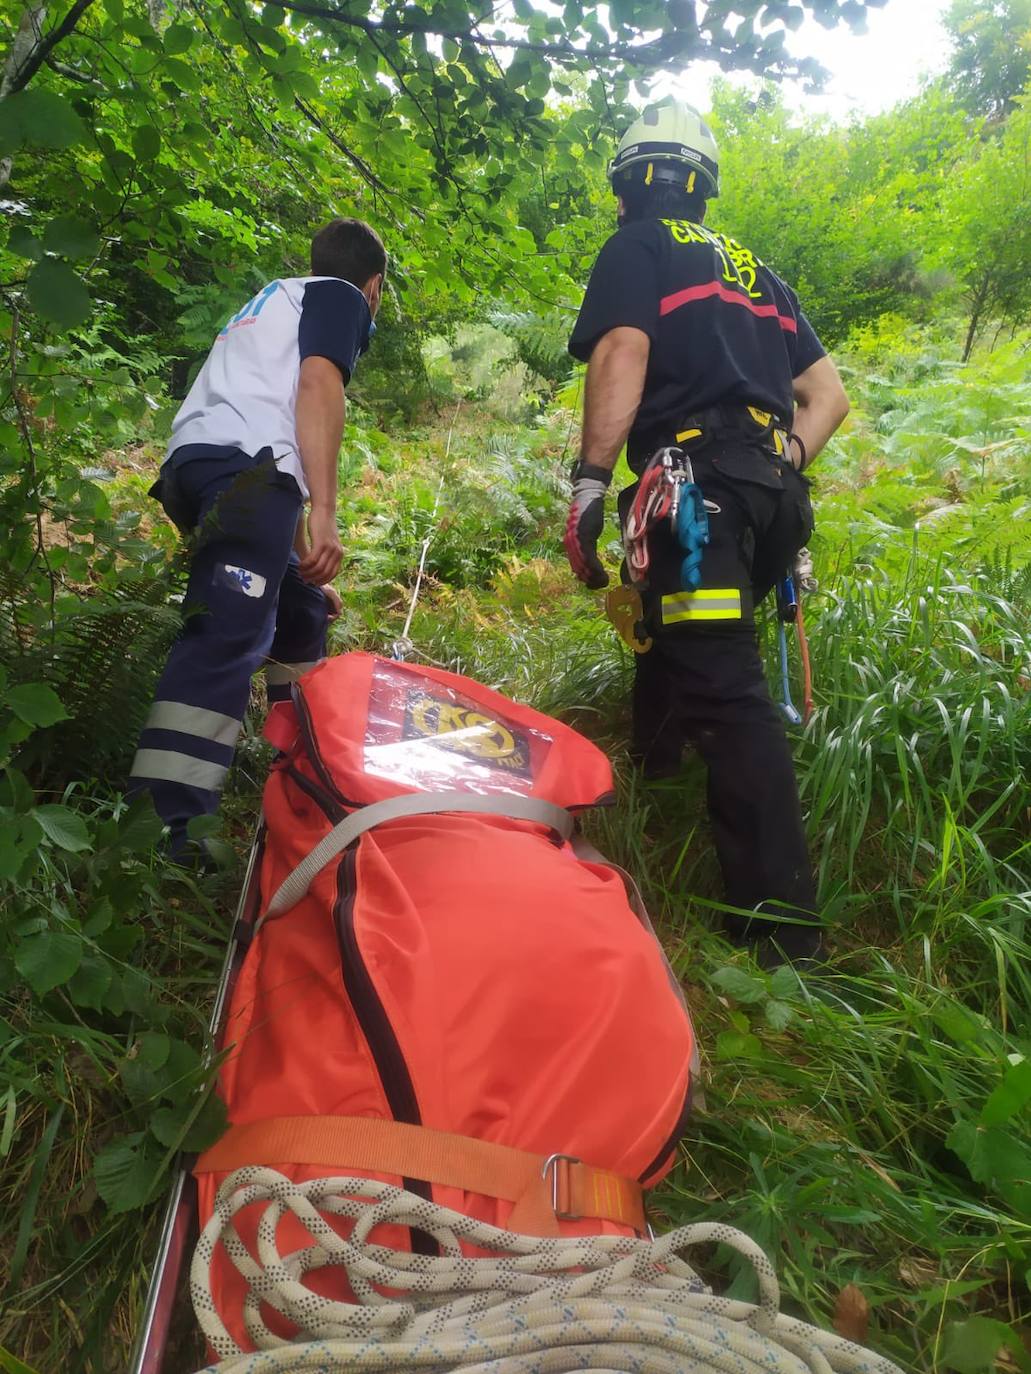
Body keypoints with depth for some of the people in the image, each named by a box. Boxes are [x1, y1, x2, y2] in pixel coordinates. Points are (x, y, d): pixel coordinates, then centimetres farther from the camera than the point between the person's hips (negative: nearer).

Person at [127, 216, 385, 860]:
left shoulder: (278, 298, 39)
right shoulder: (340, 297, 14)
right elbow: (318, 385, -9)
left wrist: (308, 572, 36)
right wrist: (324, 514, -18)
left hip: (194, 464, 9)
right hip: (245, 464, -9)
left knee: (300, 612, 20)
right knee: (230, 634, -20)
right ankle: (162, 828, -28)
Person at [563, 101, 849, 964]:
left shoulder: (637, 247, 10)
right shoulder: (754, 269, 29)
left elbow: (622, 353, -10)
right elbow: (828, 392, 23)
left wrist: (589, 483, -14)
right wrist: (781, 472, 21)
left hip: (699, 483, -8)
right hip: (774, 493, 8)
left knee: (724, 690, -14)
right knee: (671, 657, 21)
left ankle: (783, 929, -15)